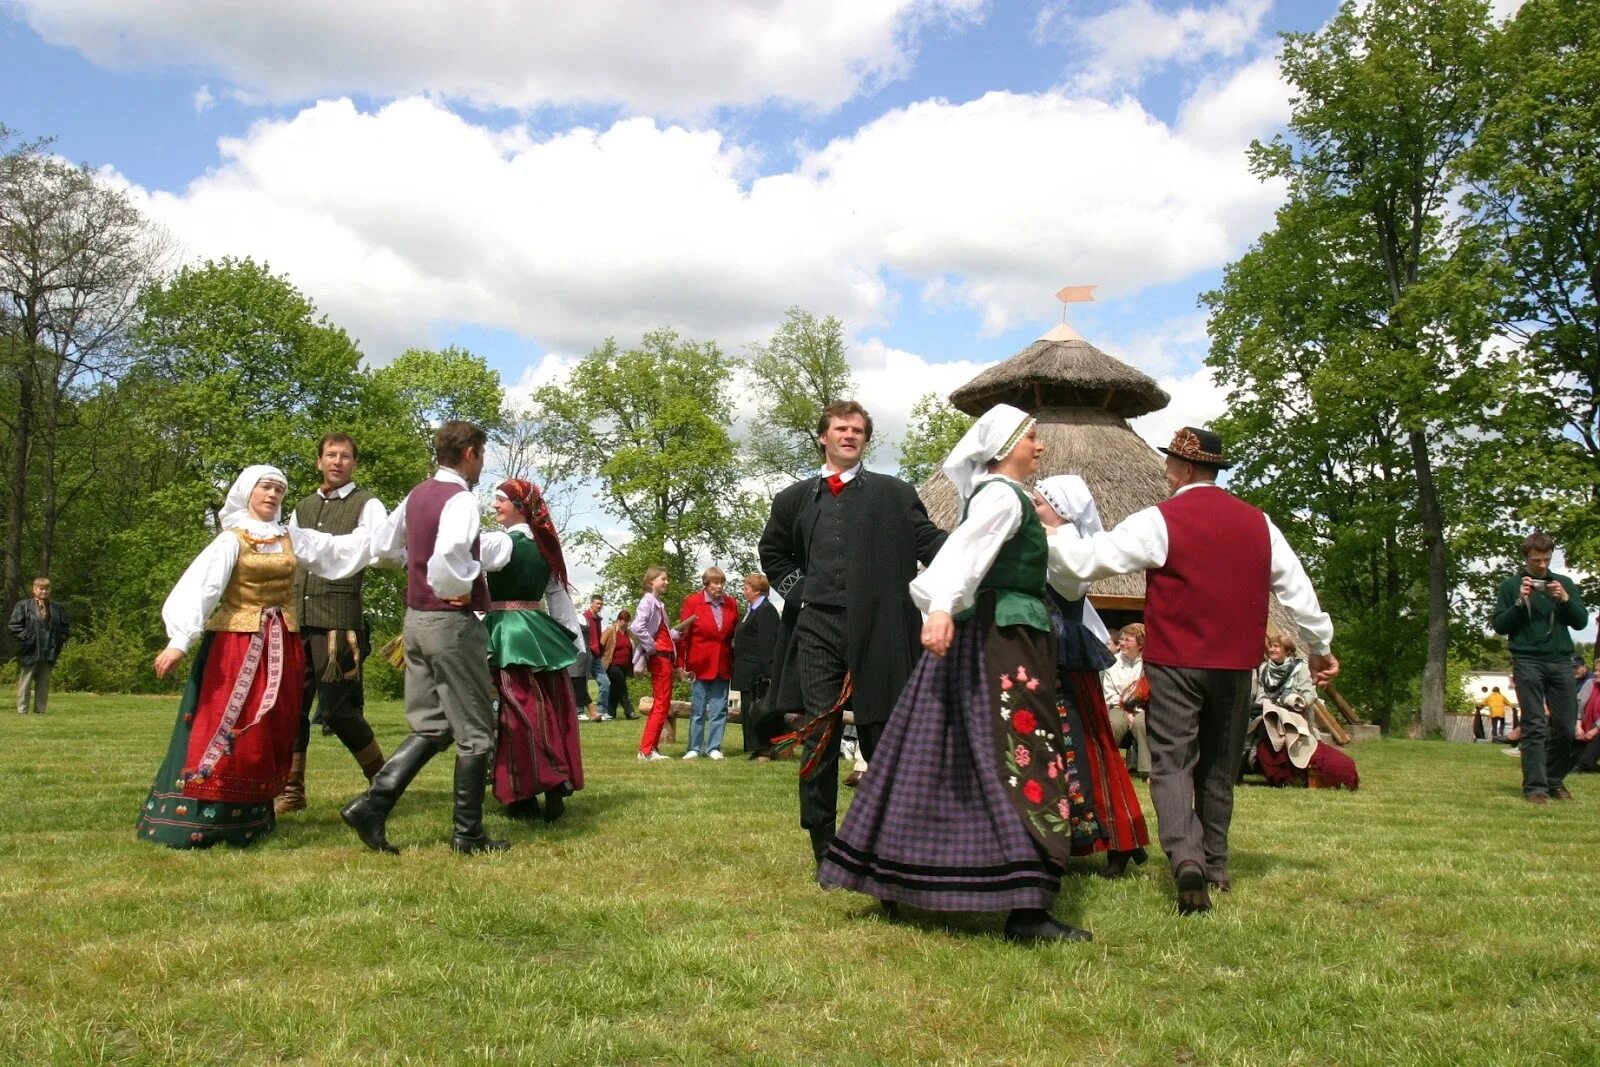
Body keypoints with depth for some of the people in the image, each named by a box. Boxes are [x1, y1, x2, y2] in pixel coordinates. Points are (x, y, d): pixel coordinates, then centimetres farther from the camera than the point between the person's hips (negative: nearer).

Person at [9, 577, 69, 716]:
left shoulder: (57, 608, 11)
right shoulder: (23, 605, -1)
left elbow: (66, 627, 17)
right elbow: (13, 625, -5)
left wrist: (59, 641, 3)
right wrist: (27, 638, -13)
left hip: (48, 653, 4)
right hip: (29, 652, -4)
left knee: (44, 685, 8)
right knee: (25, 684, 0)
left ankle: (40, 711, 13)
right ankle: (22, 711, 4)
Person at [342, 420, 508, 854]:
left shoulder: (416, 496, 11)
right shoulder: (461, 499, -16)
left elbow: (382, 546, 23)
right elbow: (447, 555, -34)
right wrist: (457, 588, -17)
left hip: (417, 619, 8)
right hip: (453, 623, -8)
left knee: (430, 727, 15)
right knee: (475, 731, 3)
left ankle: (371, 806, 4)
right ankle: (468, 833, 10)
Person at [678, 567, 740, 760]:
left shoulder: (731, 604, 7)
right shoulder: (692, 602, -3)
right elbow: (683, 635, -3)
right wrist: (682, 664, -6)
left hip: (723, 665, 3)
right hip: (700, 664, -3)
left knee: (719, 709, 4)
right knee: (697, 709, 4)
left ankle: (714, 748, 11)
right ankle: (694, 748, 12)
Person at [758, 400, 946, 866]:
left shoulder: (894, 493, 8)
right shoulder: (795, 498, 15)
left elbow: (931, 541, 0)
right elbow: (773, 554, 26)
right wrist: (798, 590, 10)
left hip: (876, 630, -2)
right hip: (817, 629, 2)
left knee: (882, 738, 4)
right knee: (818, 740, 1)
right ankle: (824, 851, 11)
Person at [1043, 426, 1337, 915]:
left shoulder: (1160, 521, -8)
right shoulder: (1257, 523, 8)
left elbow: (1086, 561, -12)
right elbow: (1297, 587, 15)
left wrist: (1055, 528, 6)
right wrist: (1320, 646, 28)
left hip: (1175, 662, -5)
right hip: (1236, 664, 5)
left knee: (1172, 763, -2)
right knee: (1219, 766, 16)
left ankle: (1186, 858, -22)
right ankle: (1215, 865, 25)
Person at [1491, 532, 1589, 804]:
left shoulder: (1564, 583, 14)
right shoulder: (1510, 586, 7)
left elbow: (1581, 622, 10)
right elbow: (1499, 626, 3)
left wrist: (1565, 600, -7)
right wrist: (1519, 603, -11)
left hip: (1561, 661, 3)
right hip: (1527, 662, -3)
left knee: (1565, 725, 1)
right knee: (1534, 726, -7)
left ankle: (1555, 780, 17)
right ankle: (1535, 786, -7)